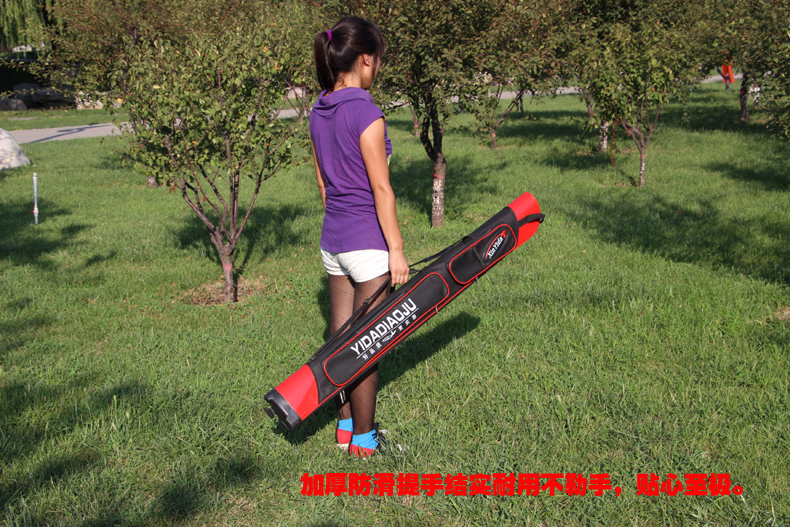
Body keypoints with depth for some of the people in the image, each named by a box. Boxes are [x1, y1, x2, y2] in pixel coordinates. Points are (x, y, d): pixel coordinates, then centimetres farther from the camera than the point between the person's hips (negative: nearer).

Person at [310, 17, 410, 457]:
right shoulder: (366, 112, -17)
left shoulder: (319, 112, 6)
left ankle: (345, 425, 29)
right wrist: (396, 248, -11)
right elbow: (380, 189, -16)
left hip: (333, 239, 8)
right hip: (368, 242, -8)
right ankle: (363, 437, 16)